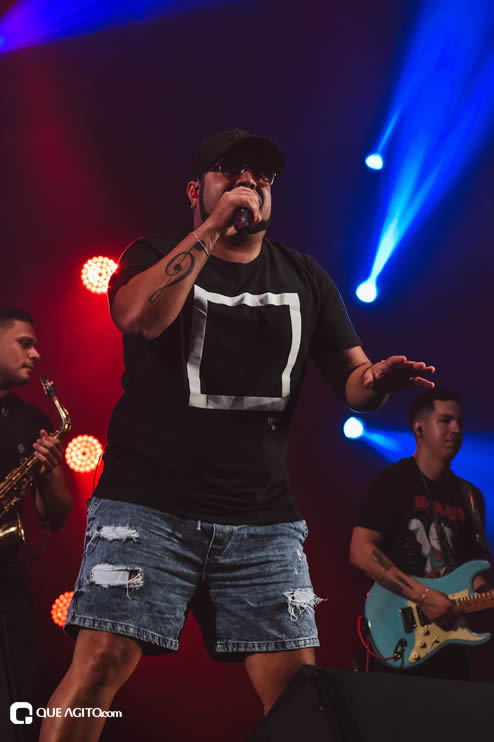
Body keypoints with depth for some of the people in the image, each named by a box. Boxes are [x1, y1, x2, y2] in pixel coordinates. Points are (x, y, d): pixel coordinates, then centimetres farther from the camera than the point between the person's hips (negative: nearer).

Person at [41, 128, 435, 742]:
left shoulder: (304, 279, 17)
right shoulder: (153, 258, 9)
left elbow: (352, 380, 12)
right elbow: (139, 317, -15)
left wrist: (377, 378, -12)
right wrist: (214, 227, -11)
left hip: (263, 520, 3)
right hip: (148, 504, -2)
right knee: (102, 662, -14)